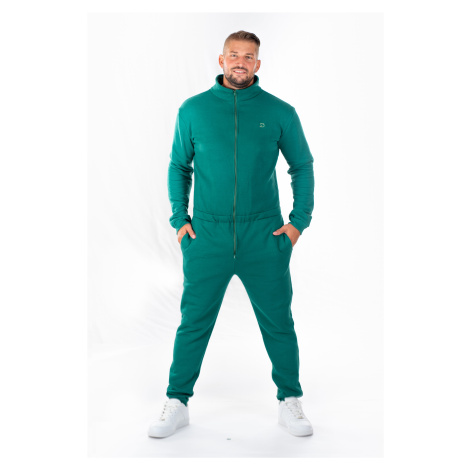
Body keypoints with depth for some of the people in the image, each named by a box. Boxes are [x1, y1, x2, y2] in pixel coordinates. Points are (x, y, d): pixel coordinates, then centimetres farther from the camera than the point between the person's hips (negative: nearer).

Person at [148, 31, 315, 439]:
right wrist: (179, 218, 3)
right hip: (207, 236, 0)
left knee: (278, 322, 8)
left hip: (265, 237, 0)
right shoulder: (193, 110, 6)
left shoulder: (280, 112, 4)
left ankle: (290, 403, 27)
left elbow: (302, 166, 11)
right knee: (194, 322, 6)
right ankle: (177, 404, 23)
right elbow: (179, 167, 13)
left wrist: (299, 220, 2)